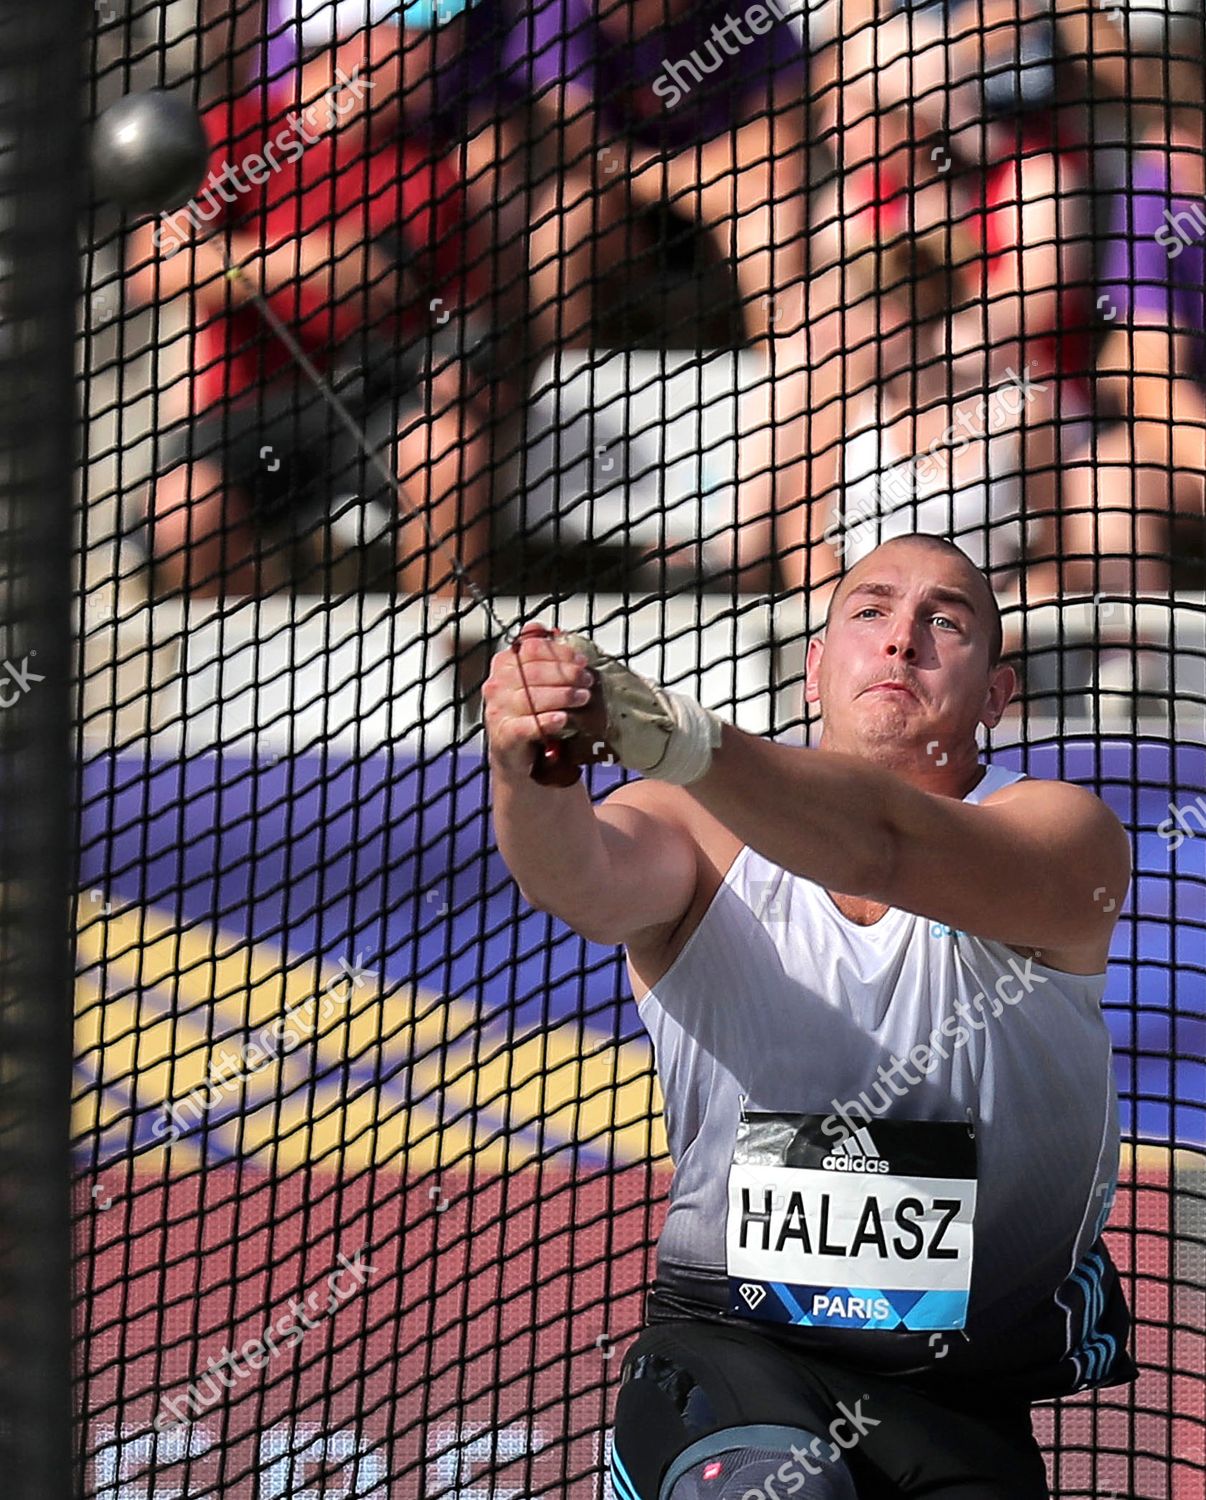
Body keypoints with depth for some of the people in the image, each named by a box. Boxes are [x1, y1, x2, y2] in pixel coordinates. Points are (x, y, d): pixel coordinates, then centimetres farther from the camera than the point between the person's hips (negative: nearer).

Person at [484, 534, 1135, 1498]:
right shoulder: (705, 838, 2)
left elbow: (883, 849, -27)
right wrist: (529, 767, -47)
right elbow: (579, 878, -22)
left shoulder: (1066, 833, -5)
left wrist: (663, 731, -44)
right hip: (724, 1342, -1)